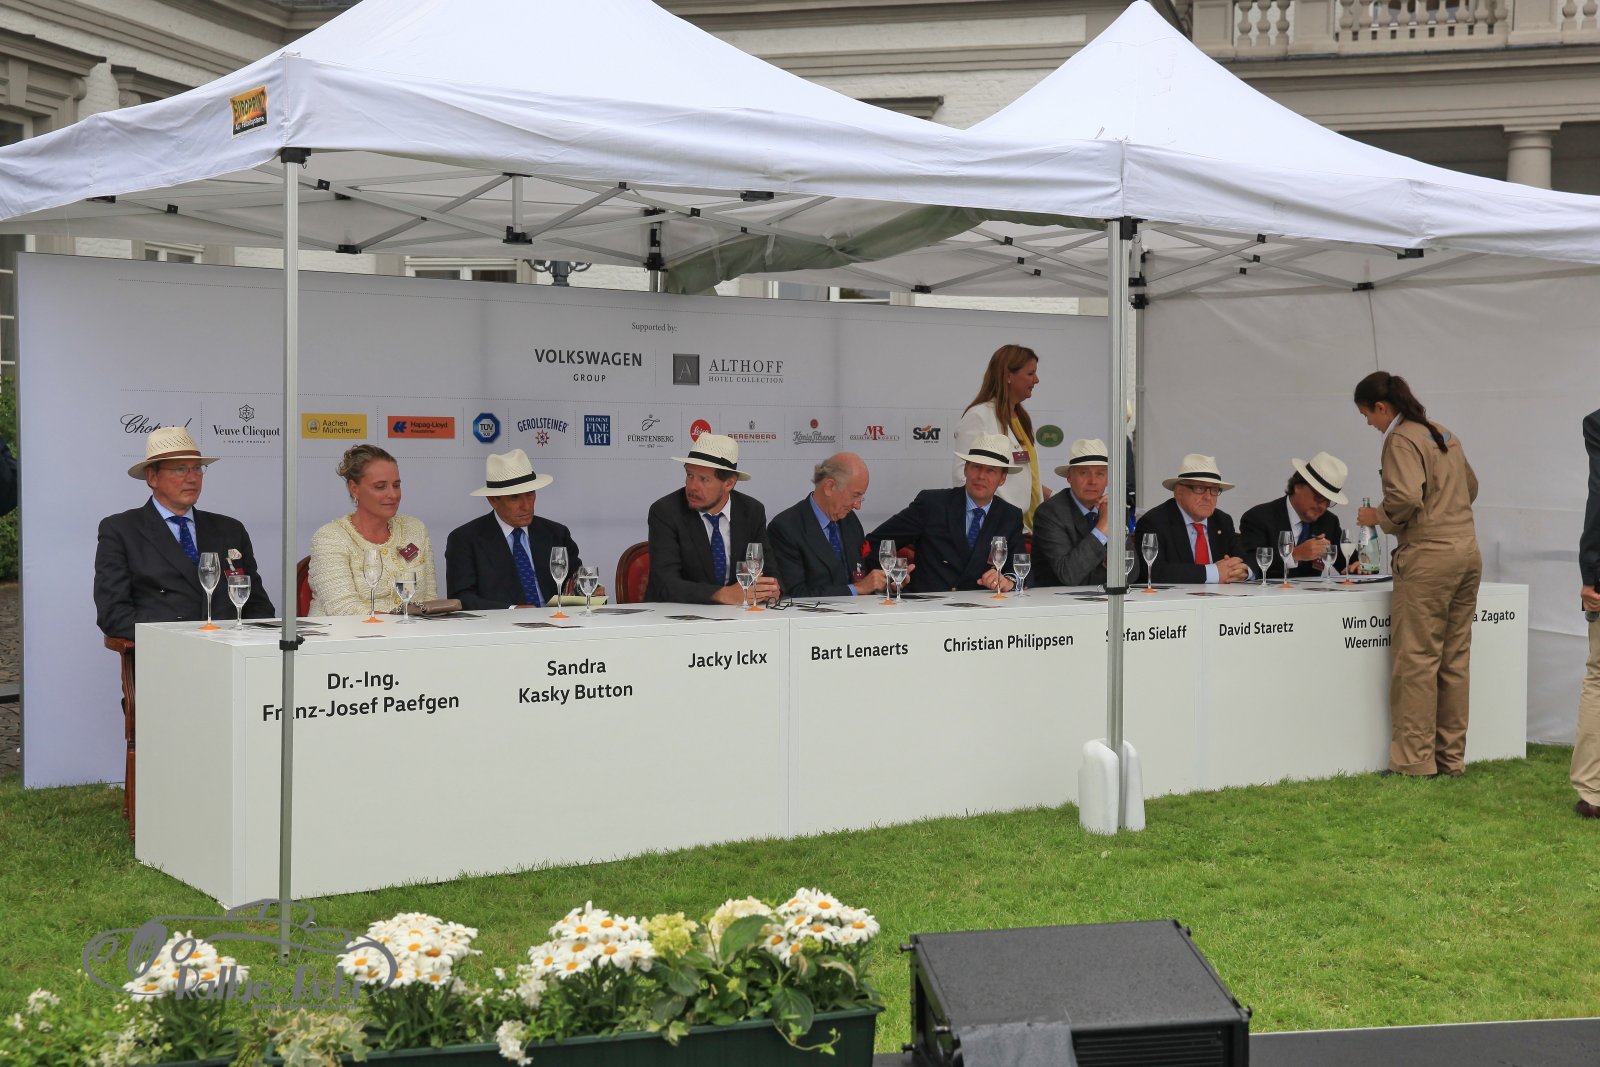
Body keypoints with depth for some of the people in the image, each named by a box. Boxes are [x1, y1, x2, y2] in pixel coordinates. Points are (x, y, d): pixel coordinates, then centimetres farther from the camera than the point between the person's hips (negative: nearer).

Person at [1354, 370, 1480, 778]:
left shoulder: (1400, 440, -9)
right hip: (1467, 552, 9)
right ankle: (1451, 757, 15)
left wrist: (1377, 516, -4)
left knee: (1417, 660, -4)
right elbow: (1470, 487, 29)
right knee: (1455, 660, 10)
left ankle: (1415, 760, -2)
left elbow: (1406, 498, -21)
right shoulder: (1445, 435, 17)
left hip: (1429, 557, -9)